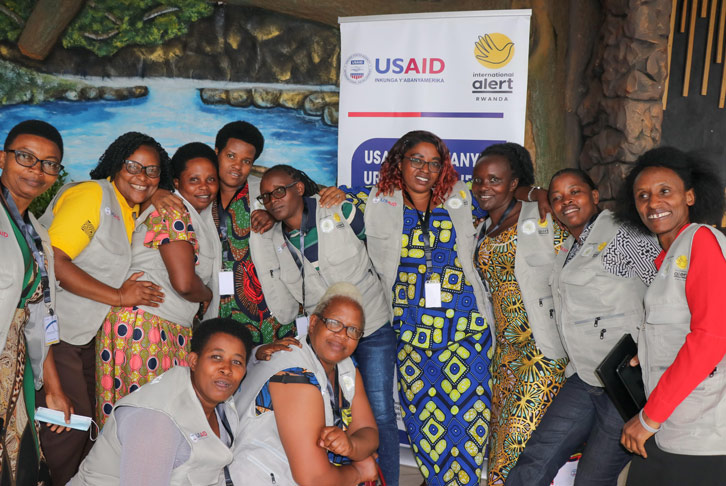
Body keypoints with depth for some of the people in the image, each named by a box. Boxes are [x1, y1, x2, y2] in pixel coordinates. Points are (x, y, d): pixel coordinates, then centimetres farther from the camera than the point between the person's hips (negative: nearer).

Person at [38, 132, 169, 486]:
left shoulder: (132, 211, 13)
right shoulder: (92, 194, -14)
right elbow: (54, 261, -23)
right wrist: (120, 296, -20)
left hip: (85, 333, 9)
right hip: (54, 331, -9)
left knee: (87, 417, 15)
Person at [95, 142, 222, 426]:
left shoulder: (199, 215, 18)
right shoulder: (173, 212, -10)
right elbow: (184, 282, -18)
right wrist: (208, 294, 0)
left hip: (172, 328, 9)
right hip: (143, 320, -9)